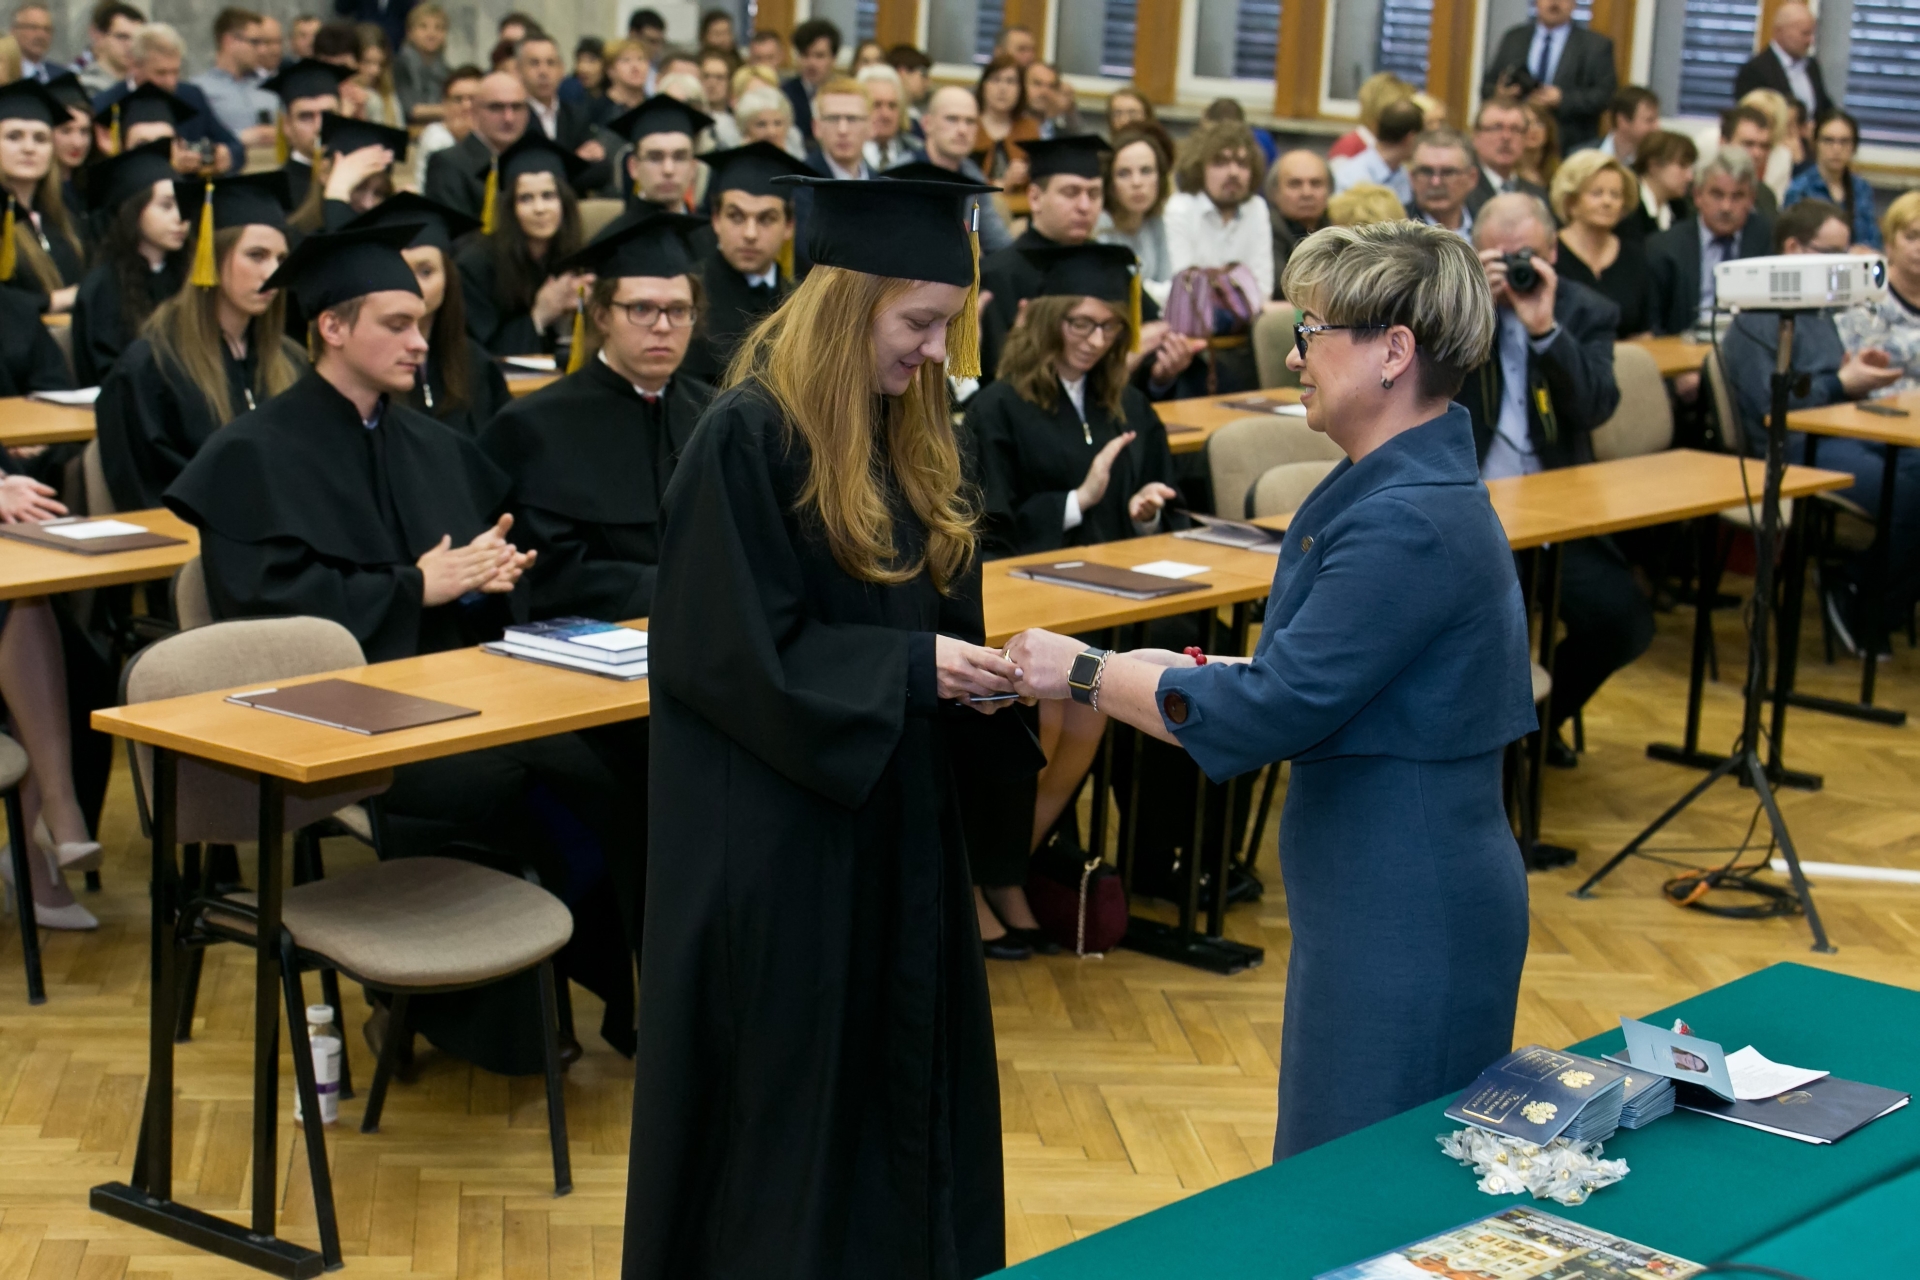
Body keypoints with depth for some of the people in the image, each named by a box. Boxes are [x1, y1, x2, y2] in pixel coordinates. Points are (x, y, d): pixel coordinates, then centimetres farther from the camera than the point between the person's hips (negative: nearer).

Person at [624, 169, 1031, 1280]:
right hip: (779, 825, -7)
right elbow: (734, 650, -19)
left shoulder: (914, 435, 6)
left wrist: (979, 670, -7)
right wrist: (911, 669, -20)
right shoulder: (750, 440, -17)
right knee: (792, 1077, 4)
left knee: (907, 1057, 13)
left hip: (894, 812, 8)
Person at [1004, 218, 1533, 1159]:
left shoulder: (1413, 525, -23)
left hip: (1406, 920, -10)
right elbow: (1313, 672, 17)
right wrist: (1161, 673, 6)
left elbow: (1273, 709, -23)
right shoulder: (1396, 485, 10)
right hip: (1378, 900, 10)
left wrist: (1087, 675, -12)